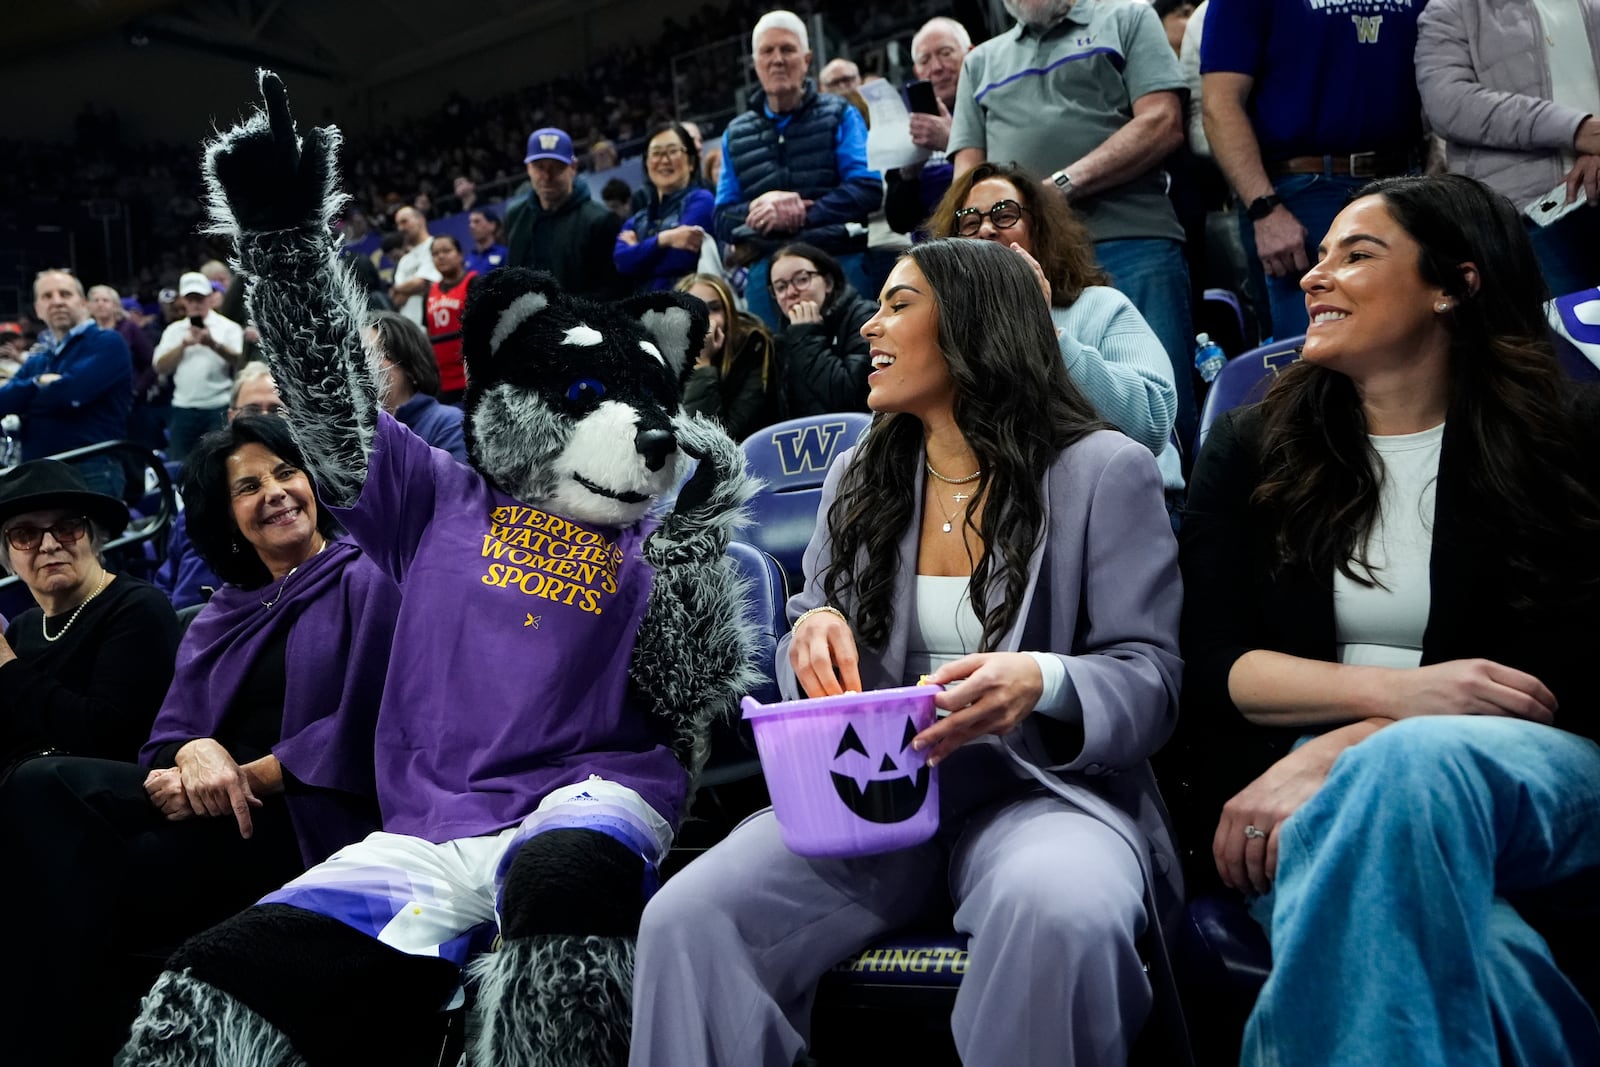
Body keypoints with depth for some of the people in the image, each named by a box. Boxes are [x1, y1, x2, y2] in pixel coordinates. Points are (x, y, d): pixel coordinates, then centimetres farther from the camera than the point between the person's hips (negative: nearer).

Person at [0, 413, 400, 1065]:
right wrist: (195, 751, -11)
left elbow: (367, 725, -8)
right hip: (207, 798, 6)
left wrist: (250, 776, -14)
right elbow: (168, 733, 15)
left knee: (80, 887, -23)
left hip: (307, 813, -6)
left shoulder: (366, 581, 4)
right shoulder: (222, 614, 24)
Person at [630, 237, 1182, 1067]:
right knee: (684, 918, -24)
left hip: (1042, 786, -3)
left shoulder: (1105, 470, 0)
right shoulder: (858, 477, 15)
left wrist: (1042, 682, -26)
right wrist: (815, 632, -8)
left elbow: (1150, 679, -3)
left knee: (1061, 914, -38)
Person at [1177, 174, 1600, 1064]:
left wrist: (1339, 751, -17)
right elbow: (1210, 667, 3)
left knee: (1411, 764, -37)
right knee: (1476, 961, -35)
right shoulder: (1254, 449, 10)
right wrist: (1397, 691, -15)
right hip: (1316, 779, 0)